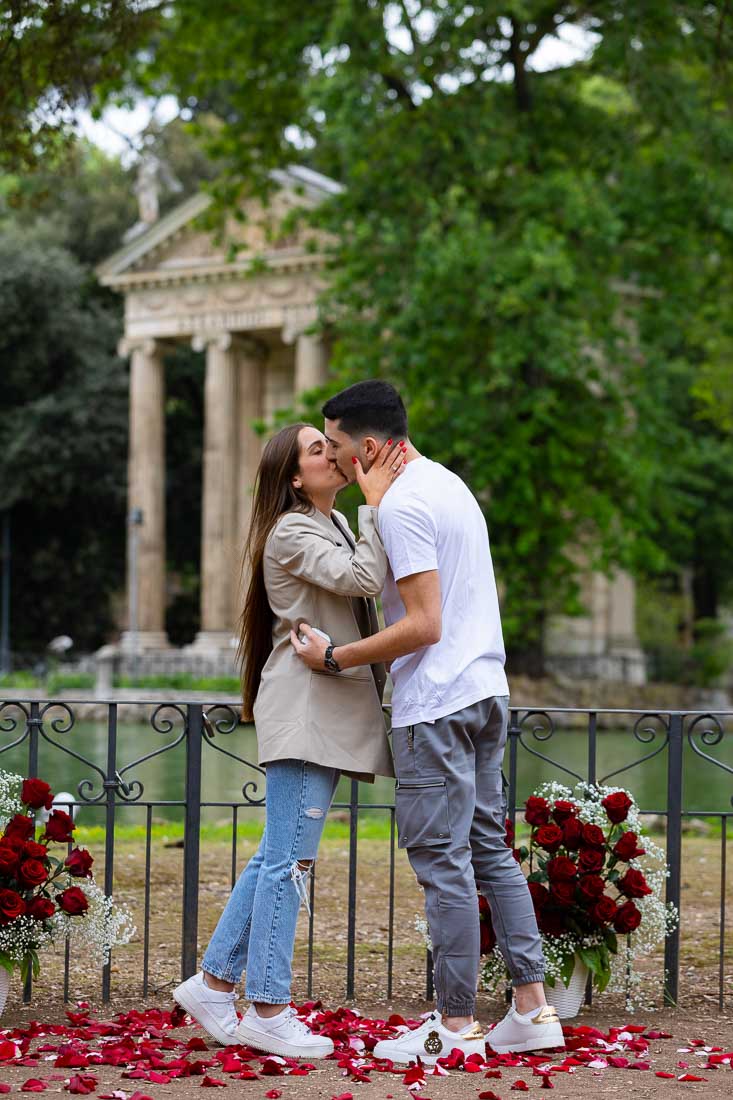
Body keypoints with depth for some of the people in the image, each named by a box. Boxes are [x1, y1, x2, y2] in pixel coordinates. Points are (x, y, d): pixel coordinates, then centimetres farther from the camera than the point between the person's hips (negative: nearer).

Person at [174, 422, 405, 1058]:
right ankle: (268, 1011, -7)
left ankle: (213, 983, 16)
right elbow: (363, 580, -21)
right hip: (304, 710, -10)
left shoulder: (337, 525, 21)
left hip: (330, 712, 10)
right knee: (290, 859, -9)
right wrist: (377, 505, -16)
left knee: (279, 856, 10)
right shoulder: (291, 532, -9)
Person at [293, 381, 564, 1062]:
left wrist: (334, 659, -14)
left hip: (436, 706, -10)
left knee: (442, 860, -4)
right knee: (489, 850, 13)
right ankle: (533, 1009, 13)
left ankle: (456, 1026, 2)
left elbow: (425, 625, -21)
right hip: (485, 692, 10)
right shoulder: (447, 482, 16)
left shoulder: (401, 506, -15)